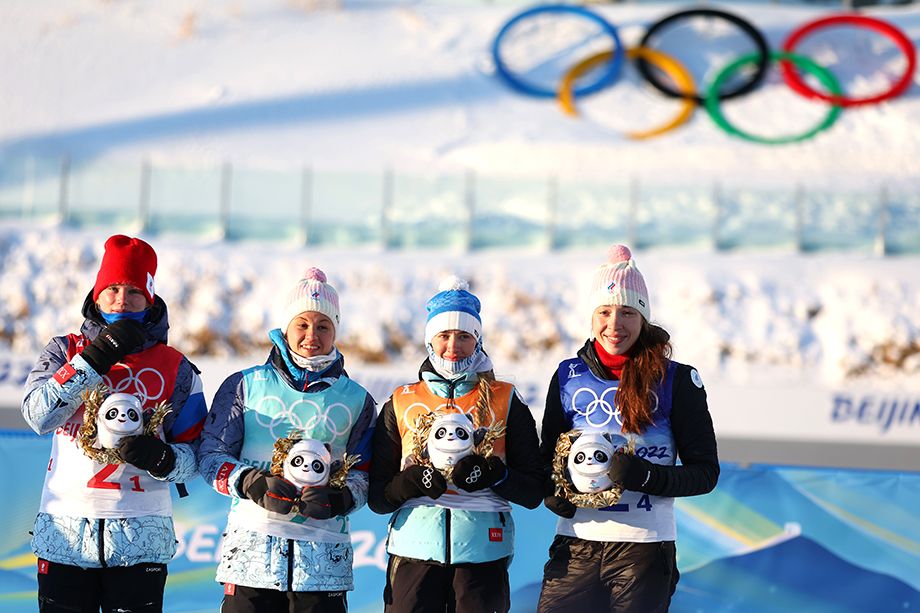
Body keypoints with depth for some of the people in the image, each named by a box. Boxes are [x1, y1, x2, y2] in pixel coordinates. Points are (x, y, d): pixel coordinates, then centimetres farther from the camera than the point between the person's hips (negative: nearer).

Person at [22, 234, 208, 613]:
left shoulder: (175, 367, 7)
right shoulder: (64, 352, 9)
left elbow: (196, 454, 5)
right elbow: (39, 416, -10)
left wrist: (162, 458, -18)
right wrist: (96, 358, -15)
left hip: (141, 537, 0)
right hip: (65, 531, 0)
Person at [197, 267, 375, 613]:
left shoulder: (356, 400, 13)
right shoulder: (245, 386, 9)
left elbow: (363, 474, 11)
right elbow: (211, 455, 5)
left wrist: (337, 499, -11)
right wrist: (254, 484, -12)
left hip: (324, 555, 1)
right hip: (251, 546, -1)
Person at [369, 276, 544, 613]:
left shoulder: (505, 402, 9)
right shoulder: (400, 404, 11)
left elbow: (534, 493, 6)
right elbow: (377, 497, 8)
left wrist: (493, 475, -13)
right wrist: (414, 481, -12)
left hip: (483, 552, 0)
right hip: (414, 550, 1)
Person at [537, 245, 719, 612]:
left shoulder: (676, 380, 0)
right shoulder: (569, 376, 8)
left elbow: (706, 472, 0)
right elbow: (547, 454, 18)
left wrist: (648, 477, -18)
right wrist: (552, 492, -5)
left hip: (644, 548, -2)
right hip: (575, 544, 2)